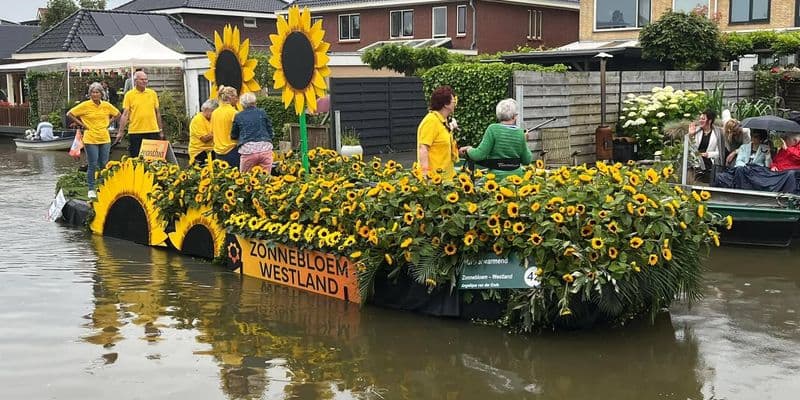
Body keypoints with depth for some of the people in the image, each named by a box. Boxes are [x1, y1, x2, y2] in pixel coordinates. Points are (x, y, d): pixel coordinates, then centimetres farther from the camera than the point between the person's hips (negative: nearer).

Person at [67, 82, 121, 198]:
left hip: (105, 139, 3)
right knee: (93, 165, -4)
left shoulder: (106, 105, 5)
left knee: (104, 165, 7)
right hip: (90, 139, -3)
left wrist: (108, 123, 10)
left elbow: (117, 114, 22)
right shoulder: (85, 105, -5)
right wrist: (82, 124, -3)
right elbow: (70, 114, 0)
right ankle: (91, 190, 6)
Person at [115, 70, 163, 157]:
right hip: (135, 132, -2)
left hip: (152, 131, 2)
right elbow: (125, 114, -1)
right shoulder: (129, 95, 1)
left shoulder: (152, 93, 9)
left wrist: (161, 130, 12)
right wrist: (121, 132, -8)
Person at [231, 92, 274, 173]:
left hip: (247, 149, -1)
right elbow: (270, 131, 15)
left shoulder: (238, 116, 10)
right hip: (265, 147, 1)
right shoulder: (262, 113, 11)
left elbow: (234, 135, 20)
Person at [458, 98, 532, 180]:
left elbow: (480, 154, -13)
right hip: (516, 174, 4)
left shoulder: (493, 129, -10)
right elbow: (527, 160, 8)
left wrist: (468, 149, 7)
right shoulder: (520, 132, 0)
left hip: (498, 176, -3)